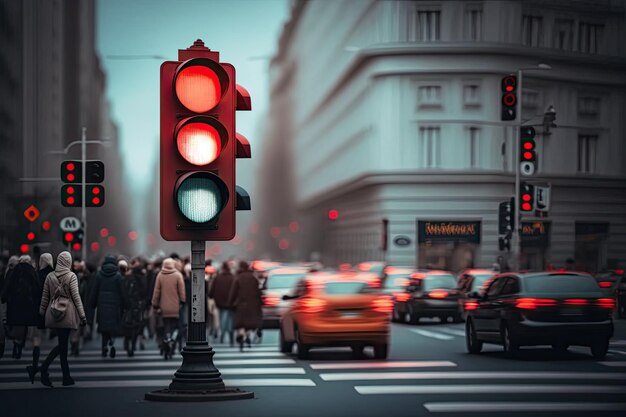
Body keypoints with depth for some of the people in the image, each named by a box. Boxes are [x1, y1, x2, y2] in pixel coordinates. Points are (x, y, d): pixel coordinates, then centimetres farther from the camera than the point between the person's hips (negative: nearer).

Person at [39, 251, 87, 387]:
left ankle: (66, 377, 10)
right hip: (67, 314, -5)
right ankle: (44, 368, -16)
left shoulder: (50, 276, 5)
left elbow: (45, 296, 9)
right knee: (62, 345, 0)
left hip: (53, 313, 5)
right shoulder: (71, 276, -7)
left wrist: (42, 313, 19)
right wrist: (82, 315, -4)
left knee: (62, 344, 10)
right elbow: (76, 296, -7)